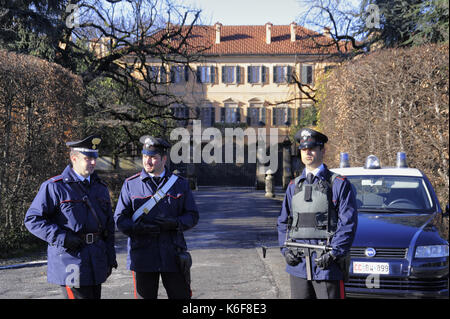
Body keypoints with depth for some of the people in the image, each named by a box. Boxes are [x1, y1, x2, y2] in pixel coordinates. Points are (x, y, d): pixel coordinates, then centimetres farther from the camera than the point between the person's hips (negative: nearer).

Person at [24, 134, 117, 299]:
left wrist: (110, 257, 13)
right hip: (69, 259, -6)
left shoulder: (100, 187, 13)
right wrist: (62, 238, -18)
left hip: (96, 264, 6)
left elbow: (109, 224, 19)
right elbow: (32, 219, -9)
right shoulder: (54, 187, -6)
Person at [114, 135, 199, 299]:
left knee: (181, 296, 4)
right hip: (142, 257, -1)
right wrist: (137, 228, -17)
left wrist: (175, 223, -13)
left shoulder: (180, 184, 7)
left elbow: (193, 215, 8)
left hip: (173, 255, 1)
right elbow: (119, 218, 4)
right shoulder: (130, 184, 5)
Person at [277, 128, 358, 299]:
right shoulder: (294, 186, 14)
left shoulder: (339, 184, 0)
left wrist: (333, 253, -14)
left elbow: (348, 223, -6)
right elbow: (283, 222, 18)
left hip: (328, 265, -4)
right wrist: (286, 250, 3)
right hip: (298, 264, 5)